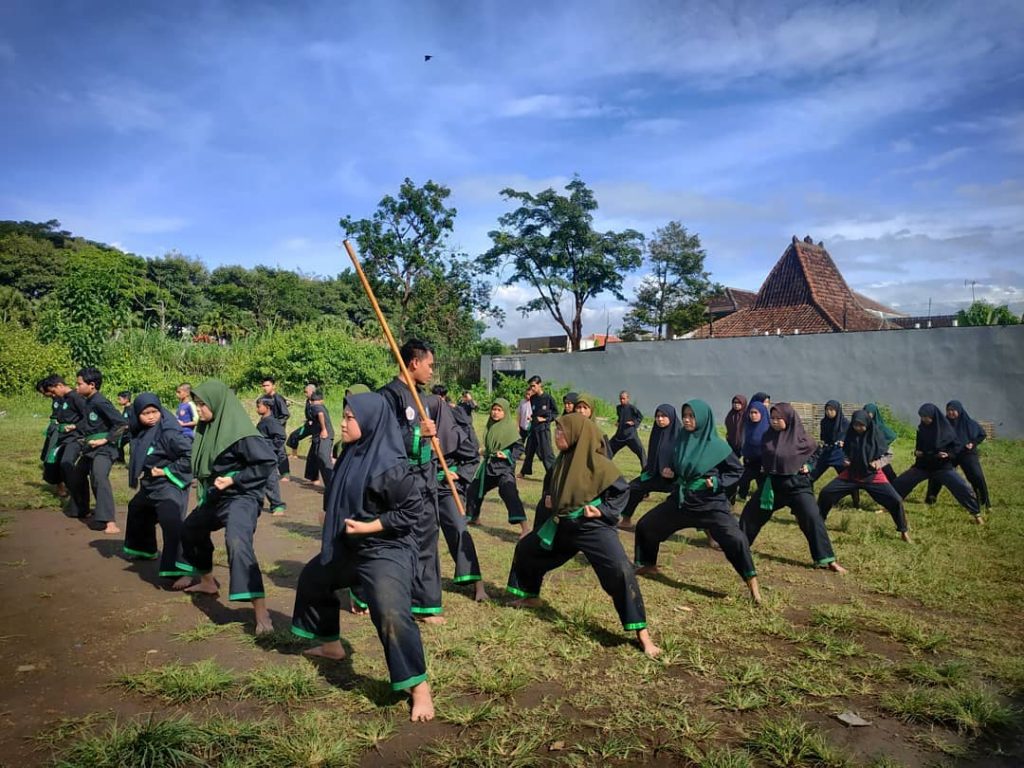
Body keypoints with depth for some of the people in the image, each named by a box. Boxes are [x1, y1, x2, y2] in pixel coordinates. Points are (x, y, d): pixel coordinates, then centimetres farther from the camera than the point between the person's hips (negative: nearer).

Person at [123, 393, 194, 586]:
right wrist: (145, 472, 3)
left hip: (169, 485, -10)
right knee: (136, 510, 32)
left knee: (172, 525, -22)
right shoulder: (141, 432, 3)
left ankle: (181, 571, -24)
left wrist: (166, 471, -20)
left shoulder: (168, 432, -22)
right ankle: (145, 550, 55)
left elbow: (190, 455, -25)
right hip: (150, 485, 10)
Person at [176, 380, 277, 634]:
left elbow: (268, 461, -24)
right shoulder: (208, 427, 3)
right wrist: (207, 483, 4)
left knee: (237, 543, -30)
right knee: (191, 528, 28)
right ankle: (207, 582, 50)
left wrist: (234, 480, -24)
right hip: (216, 496, 10)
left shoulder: (239, 431, -22)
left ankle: (261, 612, -30)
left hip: (242, 497, -10)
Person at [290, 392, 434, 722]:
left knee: (392, 615, -24)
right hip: (350, 547, 10)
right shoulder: (352, 454, 2)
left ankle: (419, 687, -9)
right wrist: (331, 516, 2)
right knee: (313, 578, 27)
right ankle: (330, 644, 47)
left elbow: (412, 510, -23)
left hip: (386, 551, -10)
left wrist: (366, 527, -23)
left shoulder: (389, 465, -24)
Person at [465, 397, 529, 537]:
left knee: (509, 492, -28)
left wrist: (507, 455, -24)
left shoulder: (509, 427, -10)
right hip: (488, 465, 8)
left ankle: (525, 527, -32)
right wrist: (486, 453, 13)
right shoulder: (491, 426, 8)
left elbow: (519, 447, -13)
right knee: (474, 490, 18)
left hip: (504, 466, -8)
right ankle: (474, 518, 43)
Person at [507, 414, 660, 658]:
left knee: (621, 571, -24)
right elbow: (550, 484, 22)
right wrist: (547, 499, 5)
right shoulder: (561, 460, 2)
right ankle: (531, 597, 45)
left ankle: (642, 634, -13)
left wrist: (604, 511, -18)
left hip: (594, 528, -8)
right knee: (525, 548, 19)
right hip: (561, 525, 8)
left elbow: (622, 489, -11)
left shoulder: (597, 464, -19)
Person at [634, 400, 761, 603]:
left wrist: (718, 482, -18)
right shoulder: (681, 441, 0)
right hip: (681, 499, 6)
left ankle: (752, 583, -4)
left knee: (735, 539, -23)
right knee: (645, 526, 11)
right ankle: (649, 565, 35)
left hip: (711, 503, -6)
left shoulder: (717, 446, -15)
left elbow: (737, 471, -4)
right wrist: (670, 473, -4)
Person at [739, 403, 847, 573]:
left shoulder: (801, 438, -13)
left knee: (812, 519, -14)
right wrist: (769, 469, -1)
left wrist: (806, 467, -6)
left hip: (797, 484, -4)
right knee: (751, 511, 10)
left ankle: (827, 560, -6)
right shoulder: (769, 436, -2)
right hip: (773, 482, 4)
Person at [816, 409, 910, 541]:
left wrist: (878, 461, -21)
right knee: (825, 493, -3)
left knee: (895, 500, -13)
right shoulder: (850, 434, -5)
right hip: (851, 474, 3)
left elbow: (886, 454, -2)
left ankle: (903, 531, 9)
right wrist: (846, 460, -8)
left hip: (873, 475, -2)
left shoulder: (876, 435, -12)